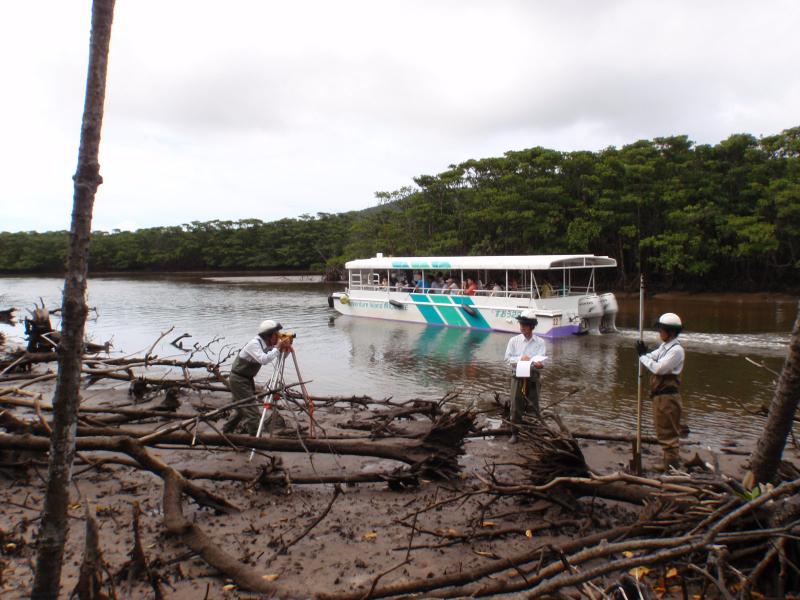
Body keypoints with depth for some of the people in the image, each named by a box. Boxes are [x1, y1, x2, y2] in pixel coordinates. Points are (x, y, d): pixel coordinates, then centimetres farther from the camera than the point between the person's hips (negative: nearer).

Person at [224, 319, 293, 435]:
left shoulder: (267, 345, 0)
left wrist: (285, 347, -14)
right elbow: (264, 360, -39)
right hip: (238, 379, -9)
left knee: (243, 409, 19)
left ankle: (226, 431, 36)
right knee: (252, 411, -11)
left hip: (248, 379, 9)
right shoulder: (254, 344, -24)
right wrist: (278, 348, -33)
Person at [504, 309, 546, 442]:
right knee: (516, 406, 2)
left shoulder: (540, 342, 0)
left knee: (533, 406, 8)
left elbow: (542, 360, -11)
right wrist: (520, 358, -19)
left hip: (533, 378, 0)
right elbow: (507, 358, -2)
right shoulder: (514, 340, 1)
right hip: (518, 377, 0)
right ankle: (515, 433, 14)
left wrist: (539, 364, -34)